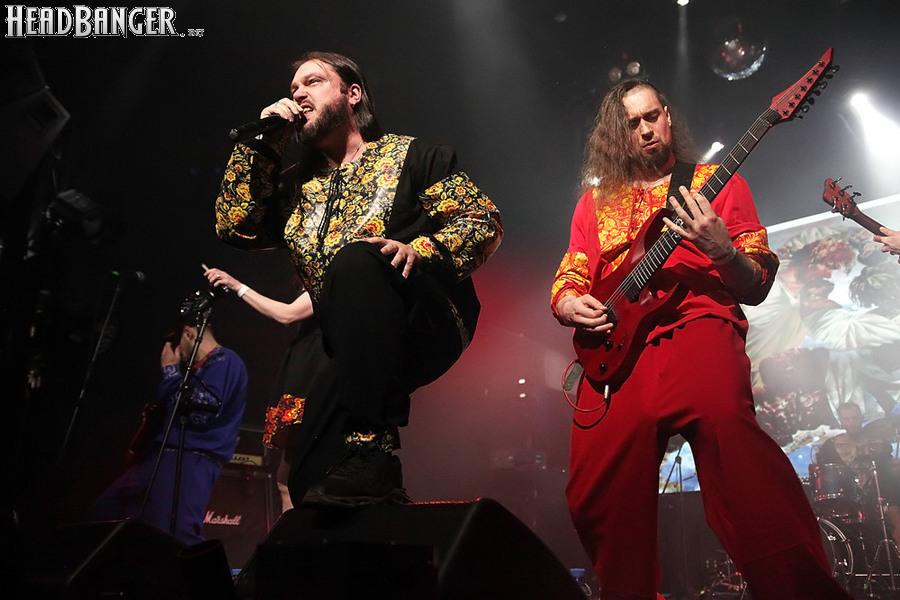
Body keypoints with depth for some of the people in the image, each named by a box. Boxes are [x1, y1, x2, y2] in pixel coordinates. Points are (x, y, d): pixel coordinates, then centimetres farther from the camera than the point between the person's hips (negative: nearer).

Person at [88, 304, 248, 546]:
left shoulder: (226, 362, -6)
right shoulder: (197, 367, 24)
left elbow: (200, 414, -19)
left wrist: (171, 371, -8)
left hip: (192, 460, -11)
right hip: (163, 454, 11)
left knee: (176, 537, -27)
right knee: (102, 512, 16)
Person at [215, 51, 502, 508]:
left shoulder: (410, 155, 9)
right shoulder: (300, 186, 22)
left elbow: (484, 222, 0)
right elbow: (234, 226, 11)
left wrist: (418, 250, -18)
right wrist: (262, 146, 7)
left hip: (429, 327, -3)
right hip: (353, 350, 4)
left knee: (354, 260, -35)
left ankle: (371, 449, -35)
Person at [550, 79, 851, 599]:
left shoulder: (720, 184, 18)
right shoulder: (597, 200, 24)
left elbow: (757, 286, 12)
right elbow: (567, 281, 22)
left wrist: (721, 251, -9)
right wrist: (571, 304, -2)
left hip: (697, 326, -2)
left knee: (724, 417, -37)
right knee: (594, 495, -16)